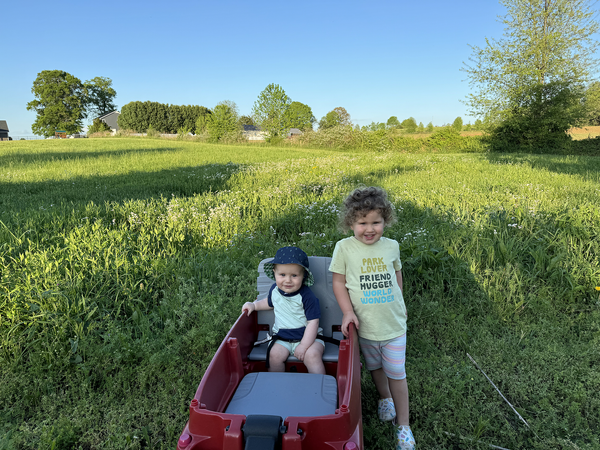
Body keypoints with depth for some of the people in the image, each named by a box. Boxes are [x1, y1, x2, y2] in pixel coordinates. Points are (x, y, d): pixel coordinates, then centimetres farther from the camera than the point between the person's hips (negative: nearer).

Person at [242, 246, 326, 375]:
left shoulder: (306, 296, -16)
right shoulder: (274, 289, 1)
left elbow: (313, 322, -15)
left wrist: (303, 346, -18)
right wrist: (254, 305, 13)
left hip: (307, 336, -4)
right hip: (282, 338, 4)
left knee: (312, 355, -29)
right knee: (275, 354, -21)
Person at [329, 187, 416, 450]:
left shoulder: (391, 246, -6)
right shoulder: (344, 247, -13)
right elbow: (339, 282, -7)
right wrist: (348, 312, -15)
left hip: (394, 324, 0)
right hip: (365, 325, 0)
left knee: (396, 373, 9)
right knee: (375, 367, 22)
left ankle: (403, 425, 26)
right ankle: (384, 398, 51)